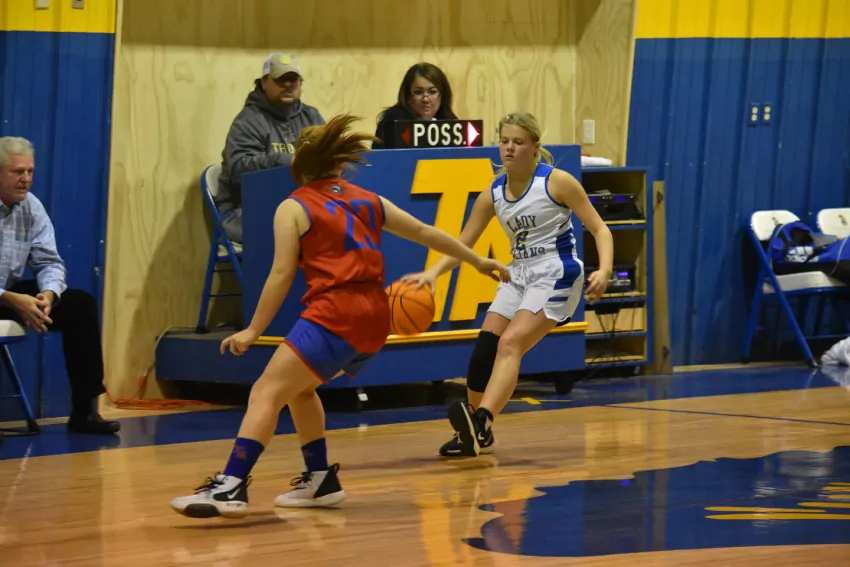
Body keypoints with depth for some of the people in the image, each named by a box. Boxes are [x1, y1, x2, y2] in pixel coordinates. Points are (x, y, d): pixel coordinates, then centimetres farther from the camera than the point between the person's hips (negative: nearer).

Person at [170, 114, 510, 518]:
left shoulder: (293, 208, 4)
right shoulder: (367, 201, 20)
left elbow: (282, 274, -4)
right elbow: (424, 233, 28)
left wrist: (254, 330, 0)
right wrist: (478, 261, 39)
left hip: (334, 314, -7)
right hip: (375, 317, 7)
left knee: (266, 393, -12)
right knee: (297, 386, 26)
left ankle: (231, 487, -29)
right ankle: (320, 481, 24)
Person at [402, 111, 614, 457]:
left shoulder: (557, 182, -9)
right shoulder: (493, 195, 5)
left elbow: (598, 228, -8)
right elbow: (461, 245, 6)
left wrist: (604, 270, -26)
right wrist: (432, 273, -13)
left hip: (554, 275, -6)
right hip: (518, 275, 6)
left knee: (510, 343, -25)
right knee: (483, 348, -3)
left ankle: (481, 422, -40)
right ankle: (477, 436, 14)